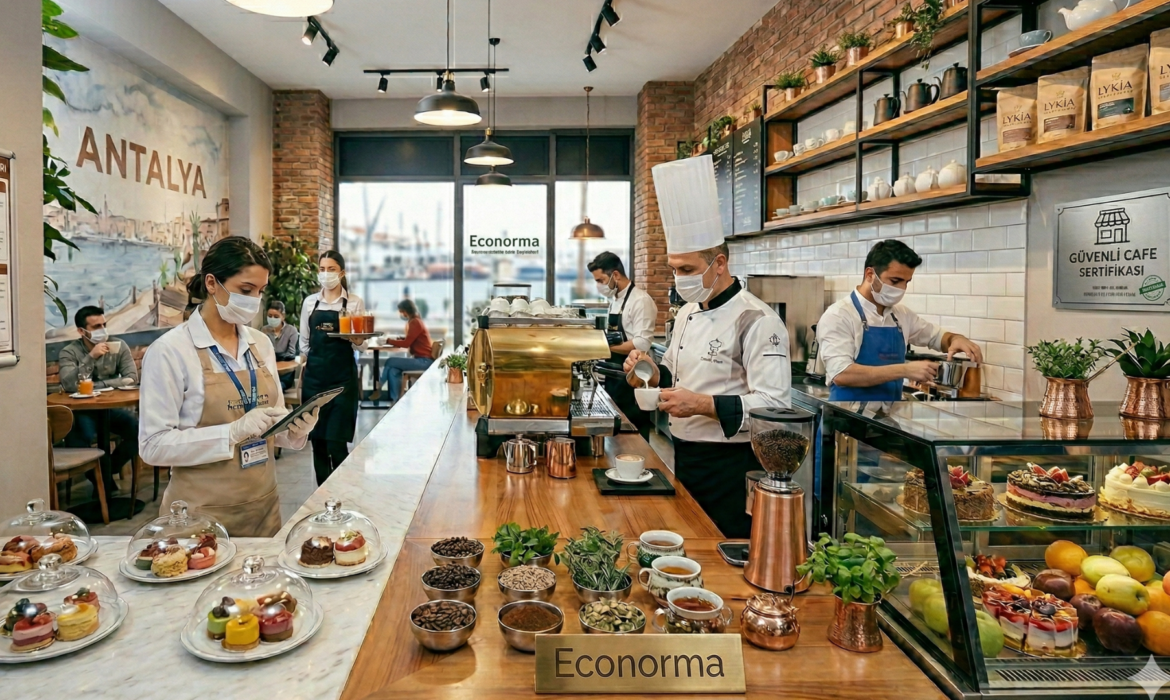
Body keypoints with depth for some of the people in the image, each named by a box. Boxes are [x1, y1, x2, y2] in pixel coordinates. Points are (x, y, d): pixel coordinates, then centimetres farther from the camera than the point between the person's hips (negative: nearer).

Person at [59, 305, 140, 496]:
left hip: (112, 407, 2)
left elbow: (132, 379, -10)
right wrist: (91, 357, -27)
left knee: (139, 430, -25)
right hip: (82, 411, -2)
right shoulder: (69, 352, -5)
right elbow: (69, 385, -22)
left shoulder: (118, 347, 0)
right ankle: (103, 478, -6)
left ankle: (108, 470, 2)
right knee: (76, 438, -33)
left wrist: (98, 385, -18)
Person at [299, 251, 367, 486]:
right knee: (317, 440, 7)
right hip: (314, 375, 3)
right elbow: (304, 342, 14)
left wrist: (356, 339, -24)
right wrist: (302, 375, 11)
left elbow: (362, 345, -2)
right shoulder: (310, 302, 8)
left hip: (343, 376, -3)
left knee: (336, 443, -7)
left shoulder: (354, 303, -1)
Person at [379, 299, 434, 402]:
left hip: (424, 361, -9)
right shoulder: (414, 321, 16)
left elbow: (406, 343, -17)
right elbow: (409, 340, 19)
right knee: (393, 370, -8)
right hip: (420, 359, 9)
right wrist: (395, 339, 5)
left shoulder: (415, 322, -13)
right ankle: (396, 400, -10)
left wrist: (388, 341, -9)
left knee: (390, 362, -12)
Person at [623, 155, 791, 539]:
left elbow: (775, 405, -22)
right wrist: (656, 373, -2)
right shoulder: (688, 313, 10)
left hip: (730, 467, -8)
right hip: (686, 459, 8)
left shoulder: (756, 320, -17)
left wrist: (704, 405, -29)